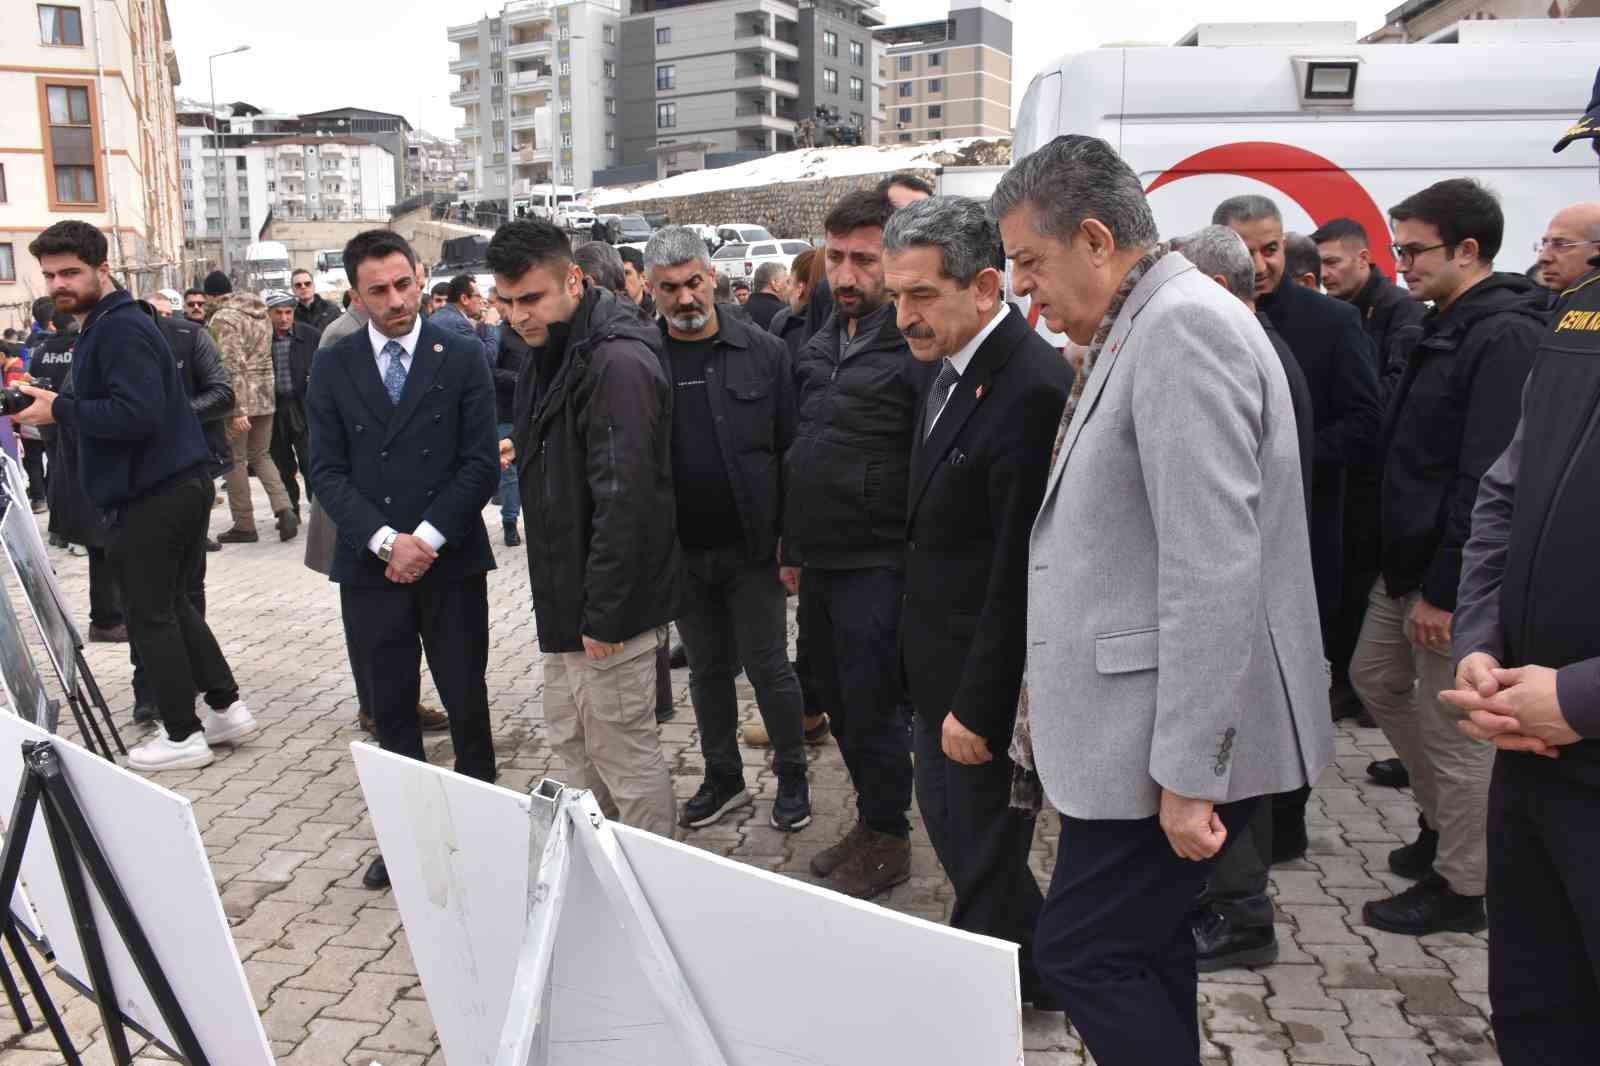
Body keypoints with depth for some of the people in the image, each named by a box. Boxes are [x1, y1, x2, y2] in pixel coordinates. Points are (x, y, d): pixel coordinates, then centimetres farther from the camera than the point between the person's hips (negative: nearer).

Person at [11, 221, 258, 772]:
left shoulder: (120, 328, -16)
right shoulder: (106, 324, 17)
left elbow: (138, 414, -26)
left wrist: (59, 409, -19)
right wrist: (52, 408, 8)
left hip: (154, 493, -10)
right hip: (177, 483, 10)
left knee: (149, 615, 0)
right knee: (171, 605, 18)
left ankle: (183, 735, 9)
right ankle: (226, 706, 23)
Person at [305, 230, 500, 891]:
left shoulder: (461, 359, 0)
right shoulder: (333, 367, 4)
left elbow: (481, 464, -4)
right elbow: (327, 472, 0)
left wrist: (428, 539, -13)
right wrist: (385, 539, -13)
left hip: (450, 562, -1)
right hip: (369, 564, 2)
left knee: (467, 704, 8)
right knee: (389, 710, 9)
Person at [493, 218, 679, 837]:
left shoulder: (617, 362, -21)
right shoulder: (551, 352, 11)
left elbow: (625, 500, -26)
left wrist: (604, 615, -23)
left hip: (607, 605, -10)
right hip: (564, 597, 10)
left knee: (622, 753, 3)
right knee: (570, 741, 21)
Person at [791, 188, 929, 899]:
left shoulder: (916, 347, -14)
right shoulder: (820, 346, 11)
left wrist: (918, 558, -18)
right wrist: (794, 544, 18)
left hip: (878, 566, -8)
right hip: (821, 561, 8)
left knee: (872, 707, 2)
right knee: (836, 700, 17)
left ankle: (887, 839, 22)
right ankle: (871, 824, 34)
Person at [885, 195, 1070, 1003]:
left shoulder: (1032, 390, -25)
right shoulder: (951, 368, 6)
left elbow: (1021, 571, -25)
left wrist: (979, 707, -19)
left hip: (986, 681, -10)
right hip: (939, 663, 10)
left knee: (981, 853, 7)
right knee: (944, 817, 23)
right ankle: (1037, 968, 44)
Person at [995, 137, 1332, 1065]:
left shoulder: (1183, 326, -17)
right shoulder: (1145, 329, 14)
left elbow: (1213, 570, -23)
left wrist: (1187, 771, -22)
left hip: (1180, 740, -10)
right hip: (1138, 723, 10)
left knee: (1081, 953, -2)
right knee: (1143, 945, 18)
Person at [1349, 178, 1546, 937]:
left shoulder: (1504, 338, -18)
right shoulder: (1445, 327, 12)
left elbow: (1488, 481, -23)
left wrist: (1444, 590, -22)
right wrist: (1399, 564, 15)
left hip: (1452, 578, -10)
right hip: (1406, 563, 10)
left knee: (1456, 732, 2)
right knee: (1375, 679, 21)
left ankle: (1458, 887, 18)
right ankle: (1446, 820, 38)